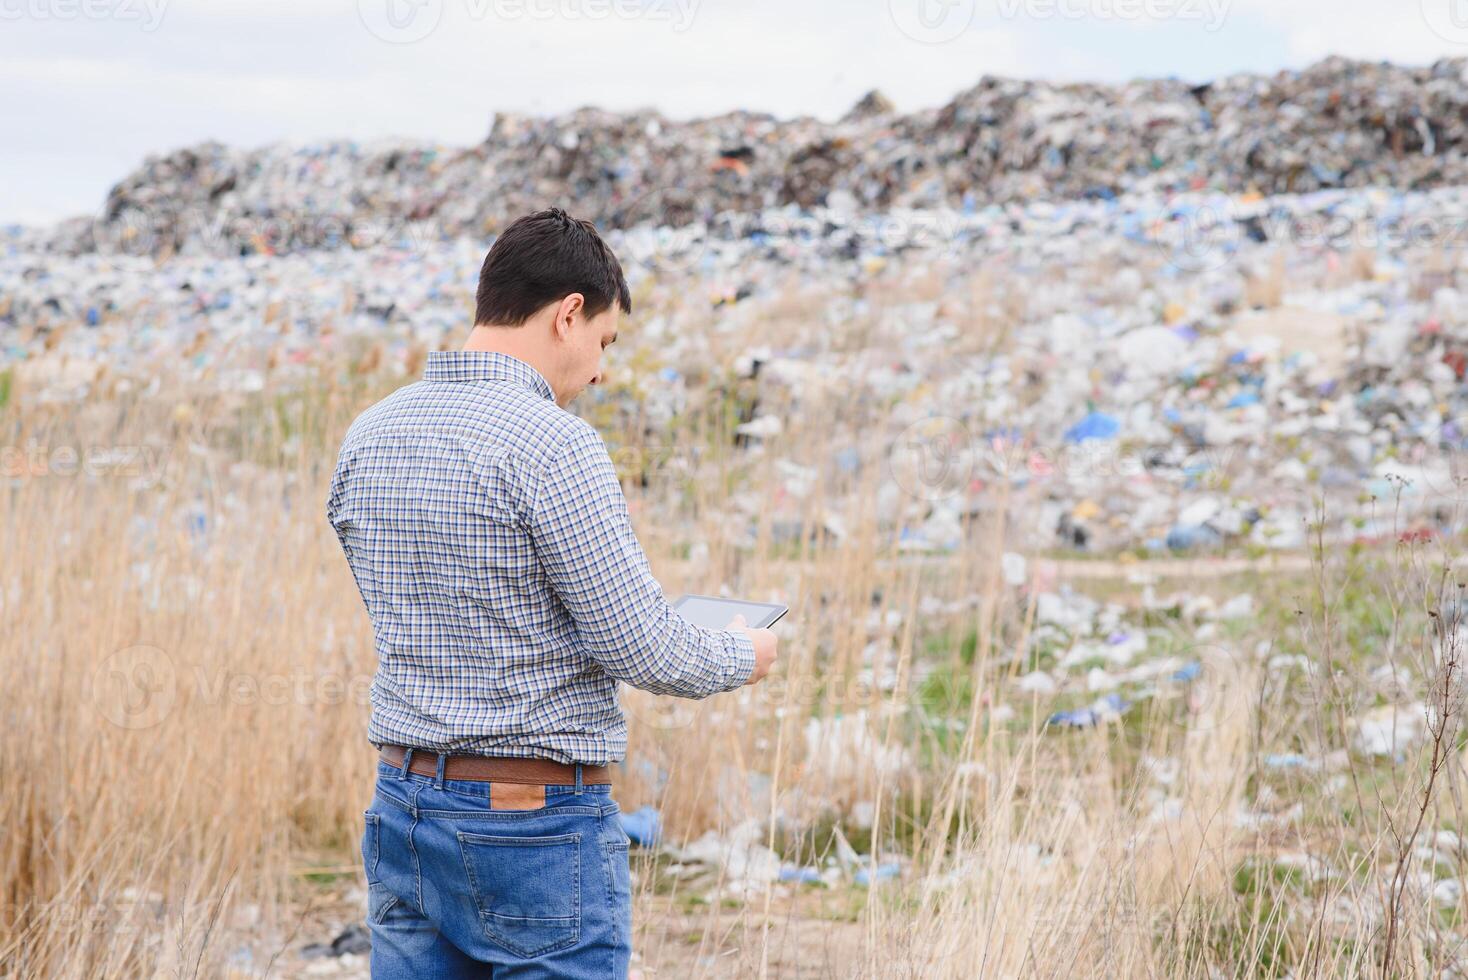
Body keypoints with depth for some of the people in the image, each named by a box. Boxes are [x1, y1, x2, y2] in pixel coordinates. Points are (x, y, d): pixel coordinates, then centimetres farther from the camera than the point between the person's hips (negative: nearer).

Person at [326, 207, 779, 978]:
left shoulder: (367, 436, 6)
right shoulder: (553, 444, -17)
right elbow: (640, 649, -16)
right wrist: (743, 655, 4)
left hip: (404, 806, 7)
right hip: (540, 825, -7)